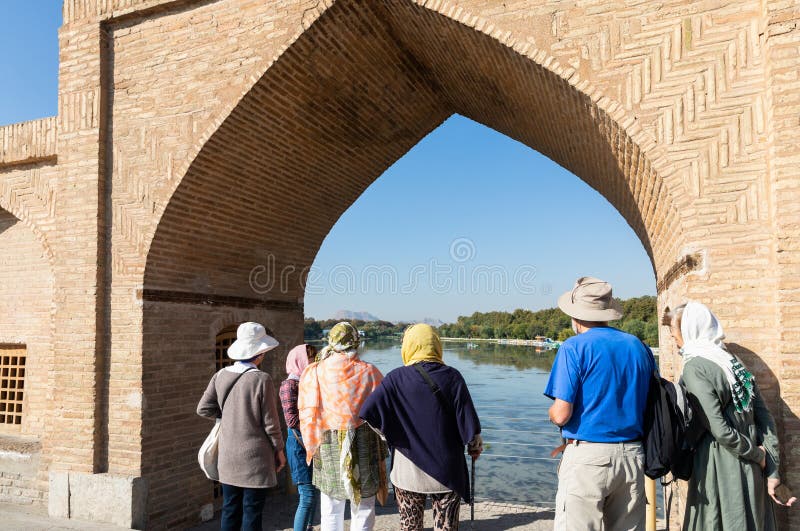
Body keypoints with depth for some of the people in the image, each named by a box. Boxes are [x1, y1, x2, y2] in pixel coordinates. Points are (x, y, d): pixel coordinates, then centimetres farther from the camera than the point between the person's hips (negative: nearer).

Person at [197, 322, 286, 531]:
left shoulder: (221, 376, -2)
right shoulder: (262, 379, -16)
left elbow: (203, 409, 3)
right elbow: (270, 421, -11)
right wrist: (279, 449, 2)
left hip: (228, 456, 5)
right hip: (255, 458, -5)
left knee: (230, 510, 16)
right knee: (252, 513, 6)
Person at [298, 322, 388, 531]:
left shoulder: (313, 373, -2)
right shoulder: (370, 372, -4)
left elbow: (307, 414, 0)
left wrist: (311, 447, 13)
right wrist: (382, 451, 11)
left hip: (328, 446, 1)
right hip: (365, 445, -1)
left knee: (331, 513, 14)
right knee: (363, 510, 10)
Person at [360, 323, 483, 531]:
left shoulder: (396, 378, -8)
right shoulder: (452, 377, -7)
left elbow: (368, 413, -17)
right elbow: (468, 422, -8)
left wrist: (389, 436, 1)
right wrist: (476, 447, 11)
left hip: (408, 472, 0)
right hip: (447, 472, 0)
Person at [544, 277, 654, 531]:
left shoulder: (574, 348, -8)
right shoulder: (640, 347, 9)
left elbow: (561, 414, -14)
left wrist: (553, 413, 8)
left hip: (587, 457, -6)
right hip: (633, 455, 6)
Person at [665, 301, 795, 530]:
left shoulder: (694, 368, -15)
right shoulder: (734, 361, 8)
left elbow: (720, 430, -20)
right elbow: (765, 419, 7)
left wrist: (759, 456, -5)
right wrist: (772, 471, 7)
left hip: (720, 470, -7)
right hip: (751, 472, 7)